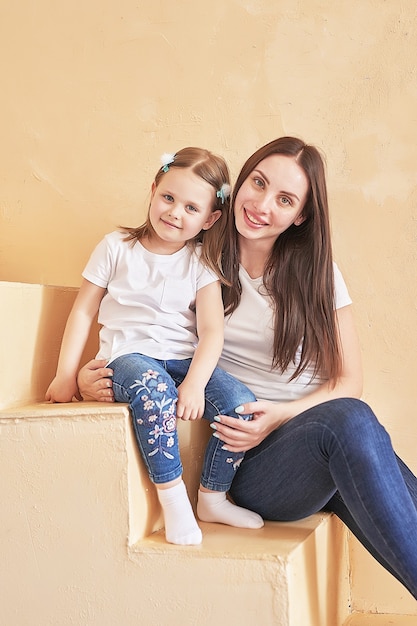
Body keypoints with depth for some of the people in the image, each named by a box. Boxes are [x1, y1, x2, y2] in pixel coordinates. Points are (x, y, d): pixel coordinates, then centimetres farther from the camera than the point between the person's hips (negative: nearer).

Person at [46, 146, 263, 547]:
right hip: (128, 356, -2)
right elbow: (84, 311, 5)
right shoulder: (117, 248, 3)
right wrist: (66, 375, 0)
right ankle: (173, 498, -23)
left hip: (185, 360, 3)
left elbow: (211, 330, -5)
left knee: (241, 403, -21)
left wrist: (194, 383, -21)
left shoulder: (202, 263, 4)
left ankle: (212, 498, -1)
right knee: (154, 391, -37)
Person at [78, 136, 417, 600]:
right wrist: (89, 378, -10)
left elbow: (348, 382, 5)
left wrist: (281, 416, -14)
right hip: (251, 463, -2)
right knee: (349, 421, -36)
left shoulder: (318, 274, 8)